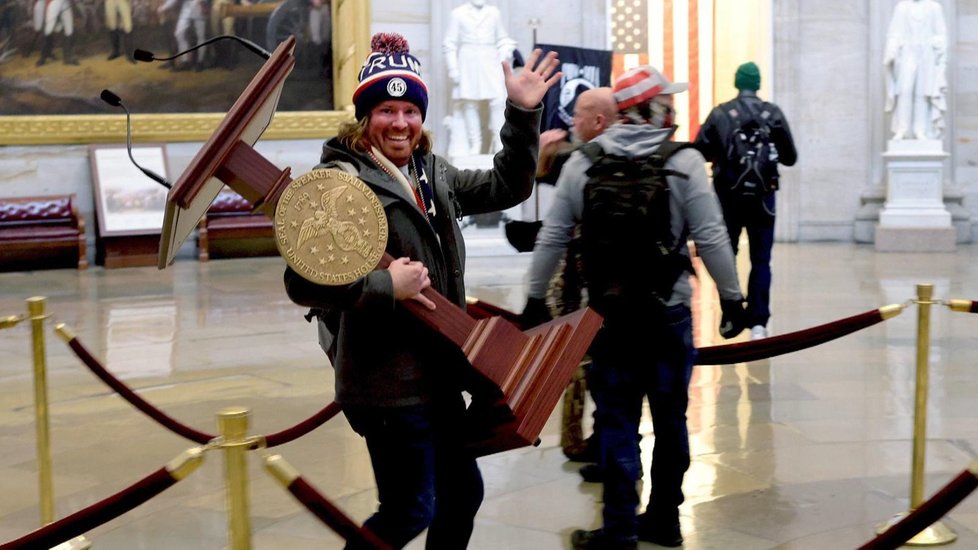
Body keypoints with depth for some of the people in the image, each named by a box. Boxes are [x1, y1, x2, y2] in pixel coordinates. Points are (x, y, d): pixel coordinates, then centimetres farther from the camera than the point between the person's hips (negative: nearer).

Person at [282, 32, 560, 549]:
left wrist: (523, 113, 8)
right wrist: (385, 284, -26)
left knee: (463, 493, 20)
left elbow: (507, 187, 18)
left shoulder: (433, 173, 9)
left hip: (437, 371, 9)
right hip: (388, 378, -9)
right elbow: (303, 281, -23)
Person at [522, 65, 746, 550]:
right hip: (669, 311, 0)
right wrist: (731, 297, 3)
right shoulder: (684, 162, -6)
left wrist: (535, 297, 11)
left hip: (608, 311, 1)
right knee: (670, 419, 13)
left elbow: (552, 236, 1)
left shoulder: (583, 162, -1)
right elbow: (710, 239, -8)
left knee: (617, 421, 7)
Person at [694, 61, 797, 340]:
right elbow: (790, 157, 0)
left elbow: (699, 151, -8)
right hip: (762, 196, 0)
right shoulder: (773, 113, -2)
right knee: (760, 260, 5)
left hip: (728, 195, 0)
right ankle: (758, 322, -4)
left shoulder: (720, 113, -4)